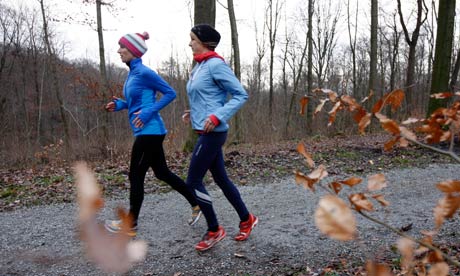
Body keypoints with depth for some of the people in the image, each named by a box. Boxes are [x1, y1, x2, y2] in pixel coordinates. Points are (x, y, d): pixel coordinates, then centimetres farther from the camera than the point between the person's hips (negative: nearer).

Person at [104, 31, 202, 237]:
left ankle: (131, 225, 15)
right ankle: (196, 204, 24)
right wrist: (120, 105, 8)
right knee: (161, 172, 15)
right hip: (146, 132, 9)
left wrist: (149, 112, -20)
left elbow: (170, 93, -13)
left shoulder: (144, 72, -13)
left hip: (150, 132, -9)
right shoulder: (132, 73, 14)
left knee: (136, 176, 0)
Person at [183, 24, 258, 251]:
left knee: (193, 182, -4)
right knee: (220, 178, 15)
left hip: (213, 133, -9)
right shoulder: (199, 67, 14)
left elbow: (240, 95, -14)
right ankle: (246, 219, 30)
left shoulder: (216, 64, -12)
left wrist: (217, 117, -22)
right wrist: (193, 113, 9)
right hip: (205, 132, 9)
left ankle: (214, 230, 12)